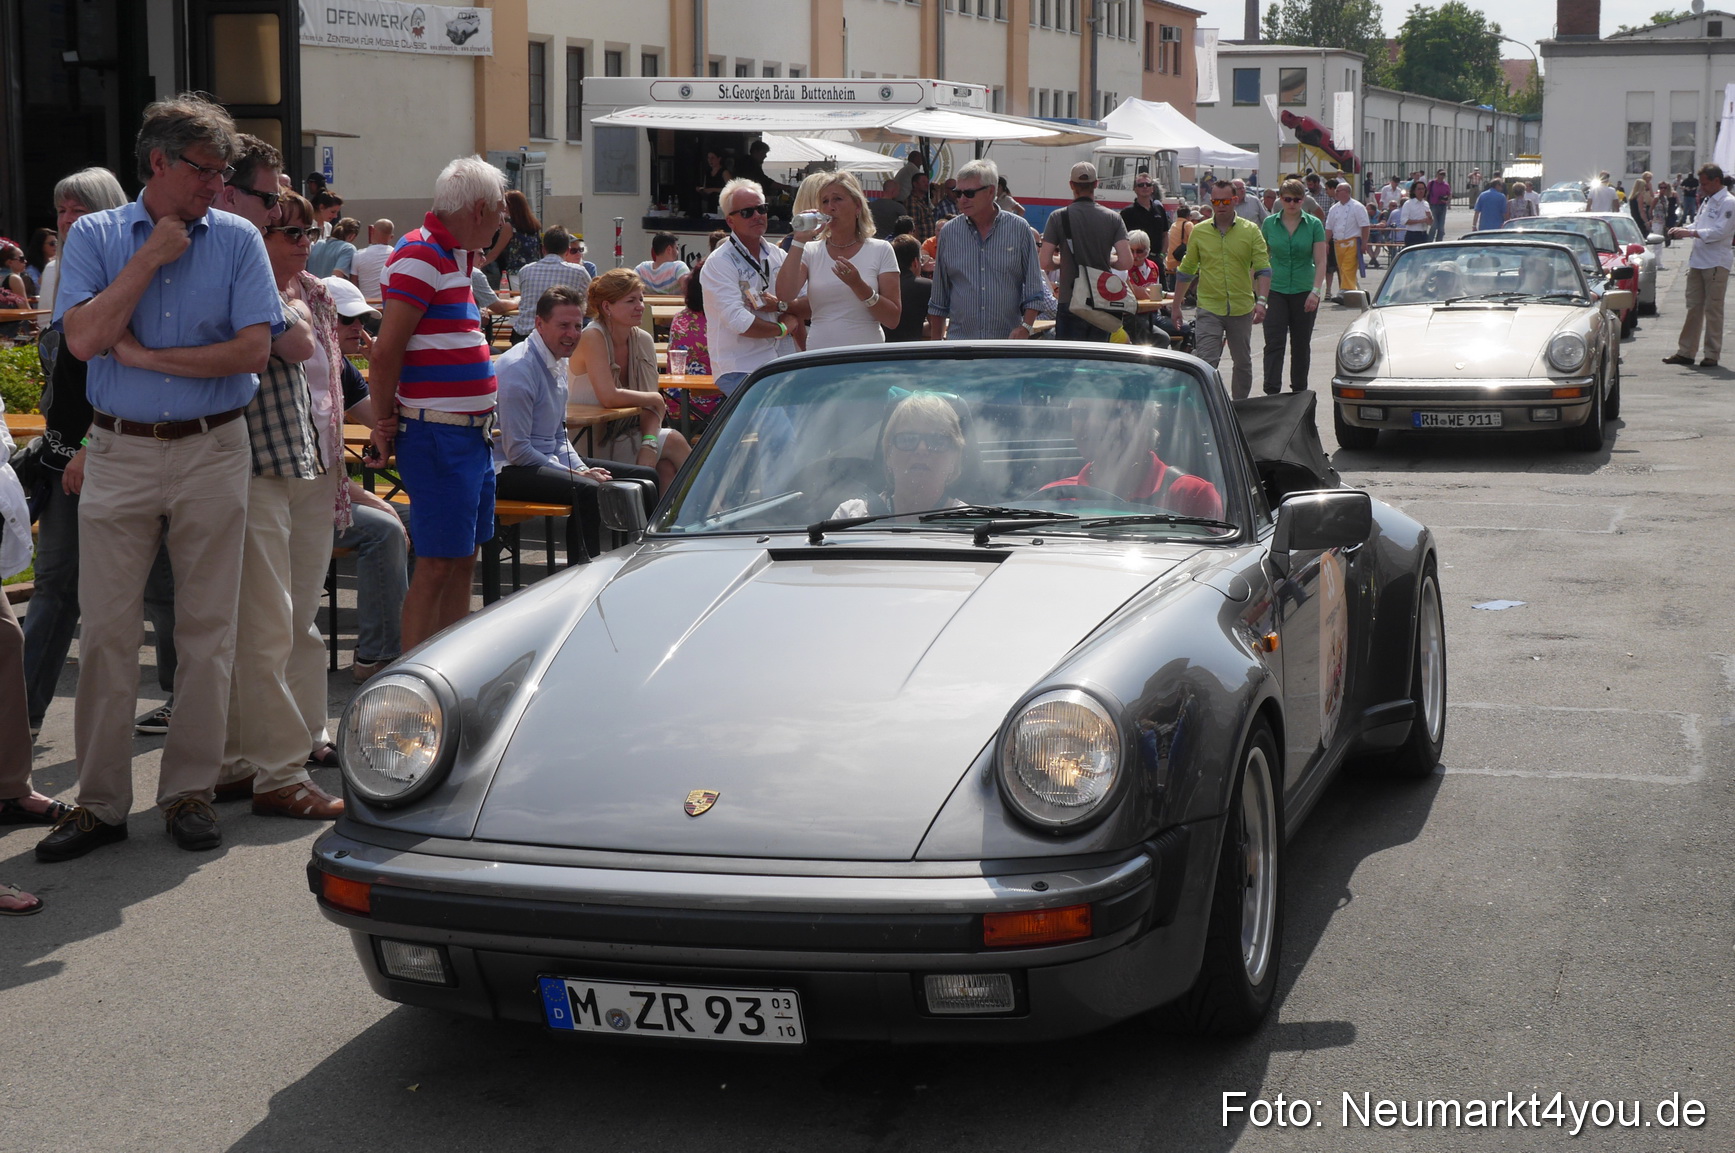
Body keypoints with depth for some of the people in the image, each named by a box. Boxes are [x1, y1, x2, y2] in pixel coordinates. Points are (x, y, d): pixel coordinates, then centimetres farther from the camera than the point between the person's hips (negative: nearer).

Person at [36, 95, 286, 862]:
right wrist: (150, 258, -11)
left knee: (207, 627, 3)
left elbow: (253, 347, -7)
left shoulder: (237, 240, 4)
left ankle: (190, 790, 13)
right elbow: (84, 338, -11)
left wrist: (148, 356, -9)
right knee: (107, 629, 0)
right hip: (120, 453, 0)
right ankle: (100, 800, 7)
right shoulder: (95, 237, 4)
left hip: (213, 452, 0)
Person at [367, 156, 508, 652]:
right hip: (437, 434, -10)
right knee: (437, 564, -7)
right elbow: (386, 350, -18)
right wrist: (384, 422, -12)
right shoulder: (420, 256, -15)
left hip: (471, 431, 10)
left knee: (463, 560, 14)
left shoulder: (456, 256, 16)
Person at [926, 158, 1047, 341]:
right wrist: (935, 341, 12)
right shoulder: (948, 233, 8)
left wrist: (1025, 327, -9)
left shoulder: (1019, 229, 2)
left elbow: (1034, 290, 3)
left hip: (1007, 341, -1)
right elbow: (938, 298, 14)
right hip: (959, 341, 1)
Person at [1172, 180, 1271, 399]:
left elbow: (1263, 268, -4)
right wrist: (1176, 305, 10)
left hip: (1242, 308, 1)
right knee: (1205, 363, -12)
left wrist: (1261, 301, -18)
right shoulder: (1199, 232, 3)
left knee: (1243, 363, 13)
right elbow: (1186, 271, 10)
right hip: (1209, 308, -1)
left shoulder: (1251, 231, 0)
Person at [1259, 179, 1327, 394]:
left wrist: (1315, 291, -16)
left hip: (1304, 292, 0)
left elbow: (1320, 261, -5)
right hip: (1276, 291, 0)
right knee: (1274, 343, -10)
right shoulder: (1270, 223, 3)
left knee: (1301, 344, 9)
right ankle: (1271, 392, -14)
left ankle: (1299, 390, 21)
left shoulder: (1314, 225, -1)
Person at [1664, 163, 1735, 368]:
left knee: (1713, 309, -2)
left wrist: (1691, 233, -20)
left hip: (1716, 264, -8)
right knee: (1693, 307, 9)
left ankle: (1712, 355, 3)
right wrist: (1682, 230, 5)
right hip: (1697, 260, 8)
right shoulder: (1707, 201, 17)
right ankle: (1685, 352, 12)